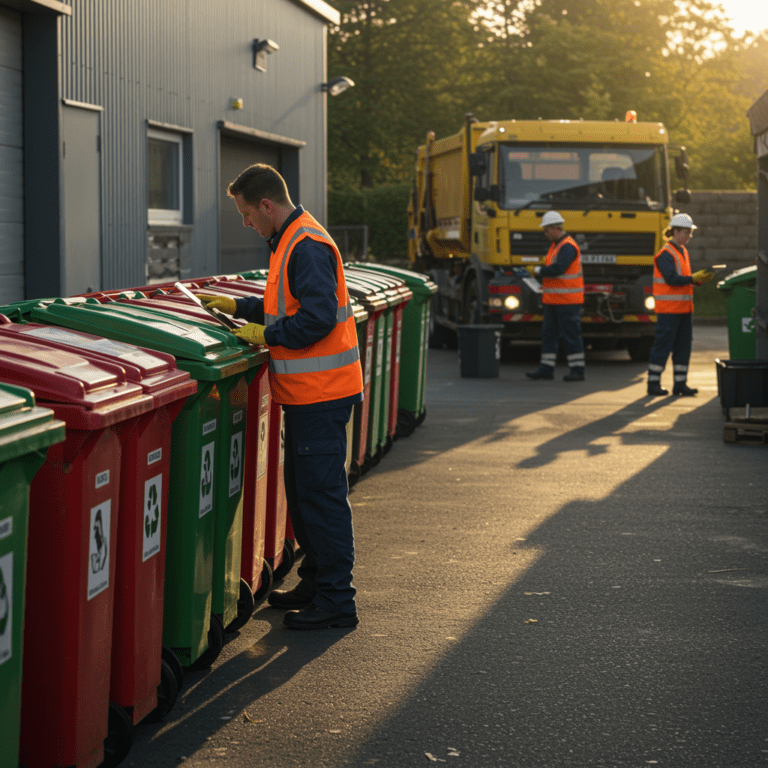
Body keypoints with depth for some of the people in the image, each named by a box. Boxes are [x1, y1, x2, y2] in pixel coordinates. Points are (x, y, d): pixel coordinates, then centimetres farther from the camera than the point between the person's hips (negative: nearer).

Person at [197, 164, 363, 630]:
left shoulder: (306, 247, -18)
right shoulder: (291, 241, 15)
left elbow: (318, 316, -25)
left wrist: (266, 335, -16)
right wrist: (241, 308, 18)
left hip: (321, 394, -11)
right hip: (308, 393, 11)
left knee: (322, 494, -7)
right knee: (304, 489, 17)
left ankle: (336, 600, -2)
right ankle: (316, 583, 27)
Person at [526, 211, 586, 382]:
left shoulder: (568, 246, -15)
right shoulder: (555, 245, 17)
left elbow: (558, 268, -25)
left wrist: (539, 271, -11)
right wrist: (545, 283, 7)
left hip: (568, 301, -10)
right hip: (553, 300, 10)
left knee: (571, 335, -5)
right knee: (549, 334, 9)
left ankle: (577, 370, 1)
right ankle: (546, 368, 12)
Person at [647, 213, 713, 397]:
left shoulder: (683, 252, 16)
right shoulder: (665, 254, -11)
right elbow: (672, 279, -20)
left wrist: (701, 279, -1)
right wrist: (695, 278, -26)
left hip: (684, 307, 9)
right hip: (668, 308, -9)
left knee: (683, 346, 8)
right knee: (662, 345, -5)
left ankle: (680, 384, 13)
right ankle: (653, 384, 1)